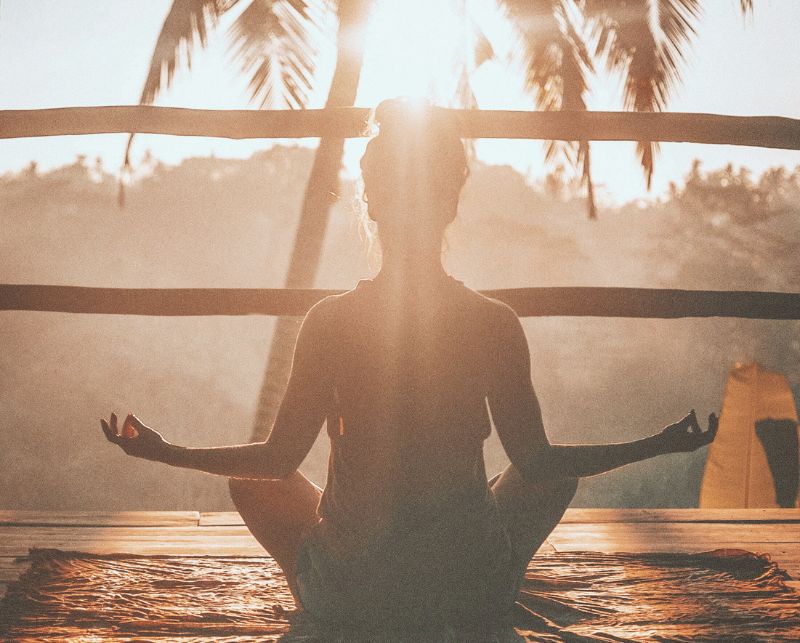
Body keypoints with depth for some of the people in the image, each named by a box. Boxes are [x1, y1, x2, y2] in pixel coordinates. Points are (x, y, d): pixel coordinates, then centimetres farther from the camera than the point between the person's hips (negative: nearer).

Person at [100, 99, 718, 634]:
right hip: (474, 596, 0)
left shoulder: (330, 320, -11)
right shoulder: (496, 323, -10)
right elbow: (537, 461, -2)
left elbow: (279, 458, -4)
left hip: (348, 595, 0)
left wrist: (165, 452, 12)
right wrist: (660, 445, 11)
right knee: (558, 474, 29)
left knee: (251, 480, 27)